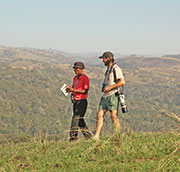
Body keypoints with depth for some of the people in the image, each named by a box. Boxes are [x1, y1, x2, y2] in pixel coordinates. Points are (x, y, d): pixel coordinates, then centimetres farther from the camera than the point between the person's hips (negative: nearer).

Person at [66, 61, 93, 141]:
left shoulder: (85, 78, -11)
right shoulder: (75, 78, 15)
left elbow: (85, 91, -16)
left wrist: (74, 90, -20)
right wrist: (69, 89, -2)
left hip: (82, 101, -9)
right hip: (75, 101, 9)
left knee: (76, 118, -13)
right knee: (79, 119, 11)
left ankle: (73, 135, -14)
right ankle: (87, 135, 20)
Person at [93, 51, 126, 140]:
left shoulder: (116, 68, -9)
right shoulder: (108, 69, 20)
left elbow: (122, 82, -19)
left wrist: (110, 87, -19)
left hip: (112, 95, -9)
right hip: (105, 96, 9)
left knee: (113, 115, -10)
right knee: (100, 114, 1)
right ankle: (96, 136, -2)